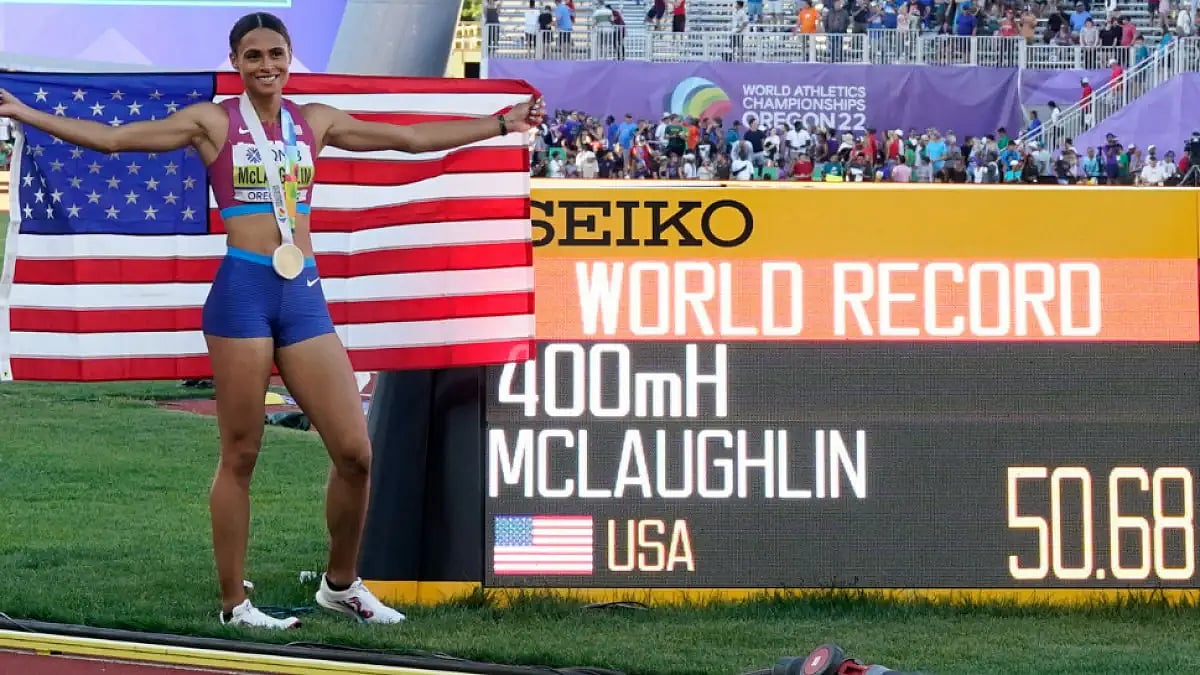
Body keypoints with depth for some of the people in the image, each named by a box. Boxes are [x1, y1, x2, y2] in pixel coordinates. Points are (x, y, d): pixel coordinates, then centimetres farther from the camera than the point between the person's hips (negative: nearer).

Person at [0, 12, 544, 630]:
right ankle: (233, 602, 8)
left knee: (355, 452, -1)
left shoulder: (314, 121, 13)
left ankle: (341, 584, 18)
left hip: (304, 296, 4)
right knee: (240, 456, 0)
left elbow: (411, 138, 21)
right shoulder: (213, 121, 2)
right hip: (244, 292, -4)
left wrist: (500, 125, 23)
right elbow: (113, 138, -1)